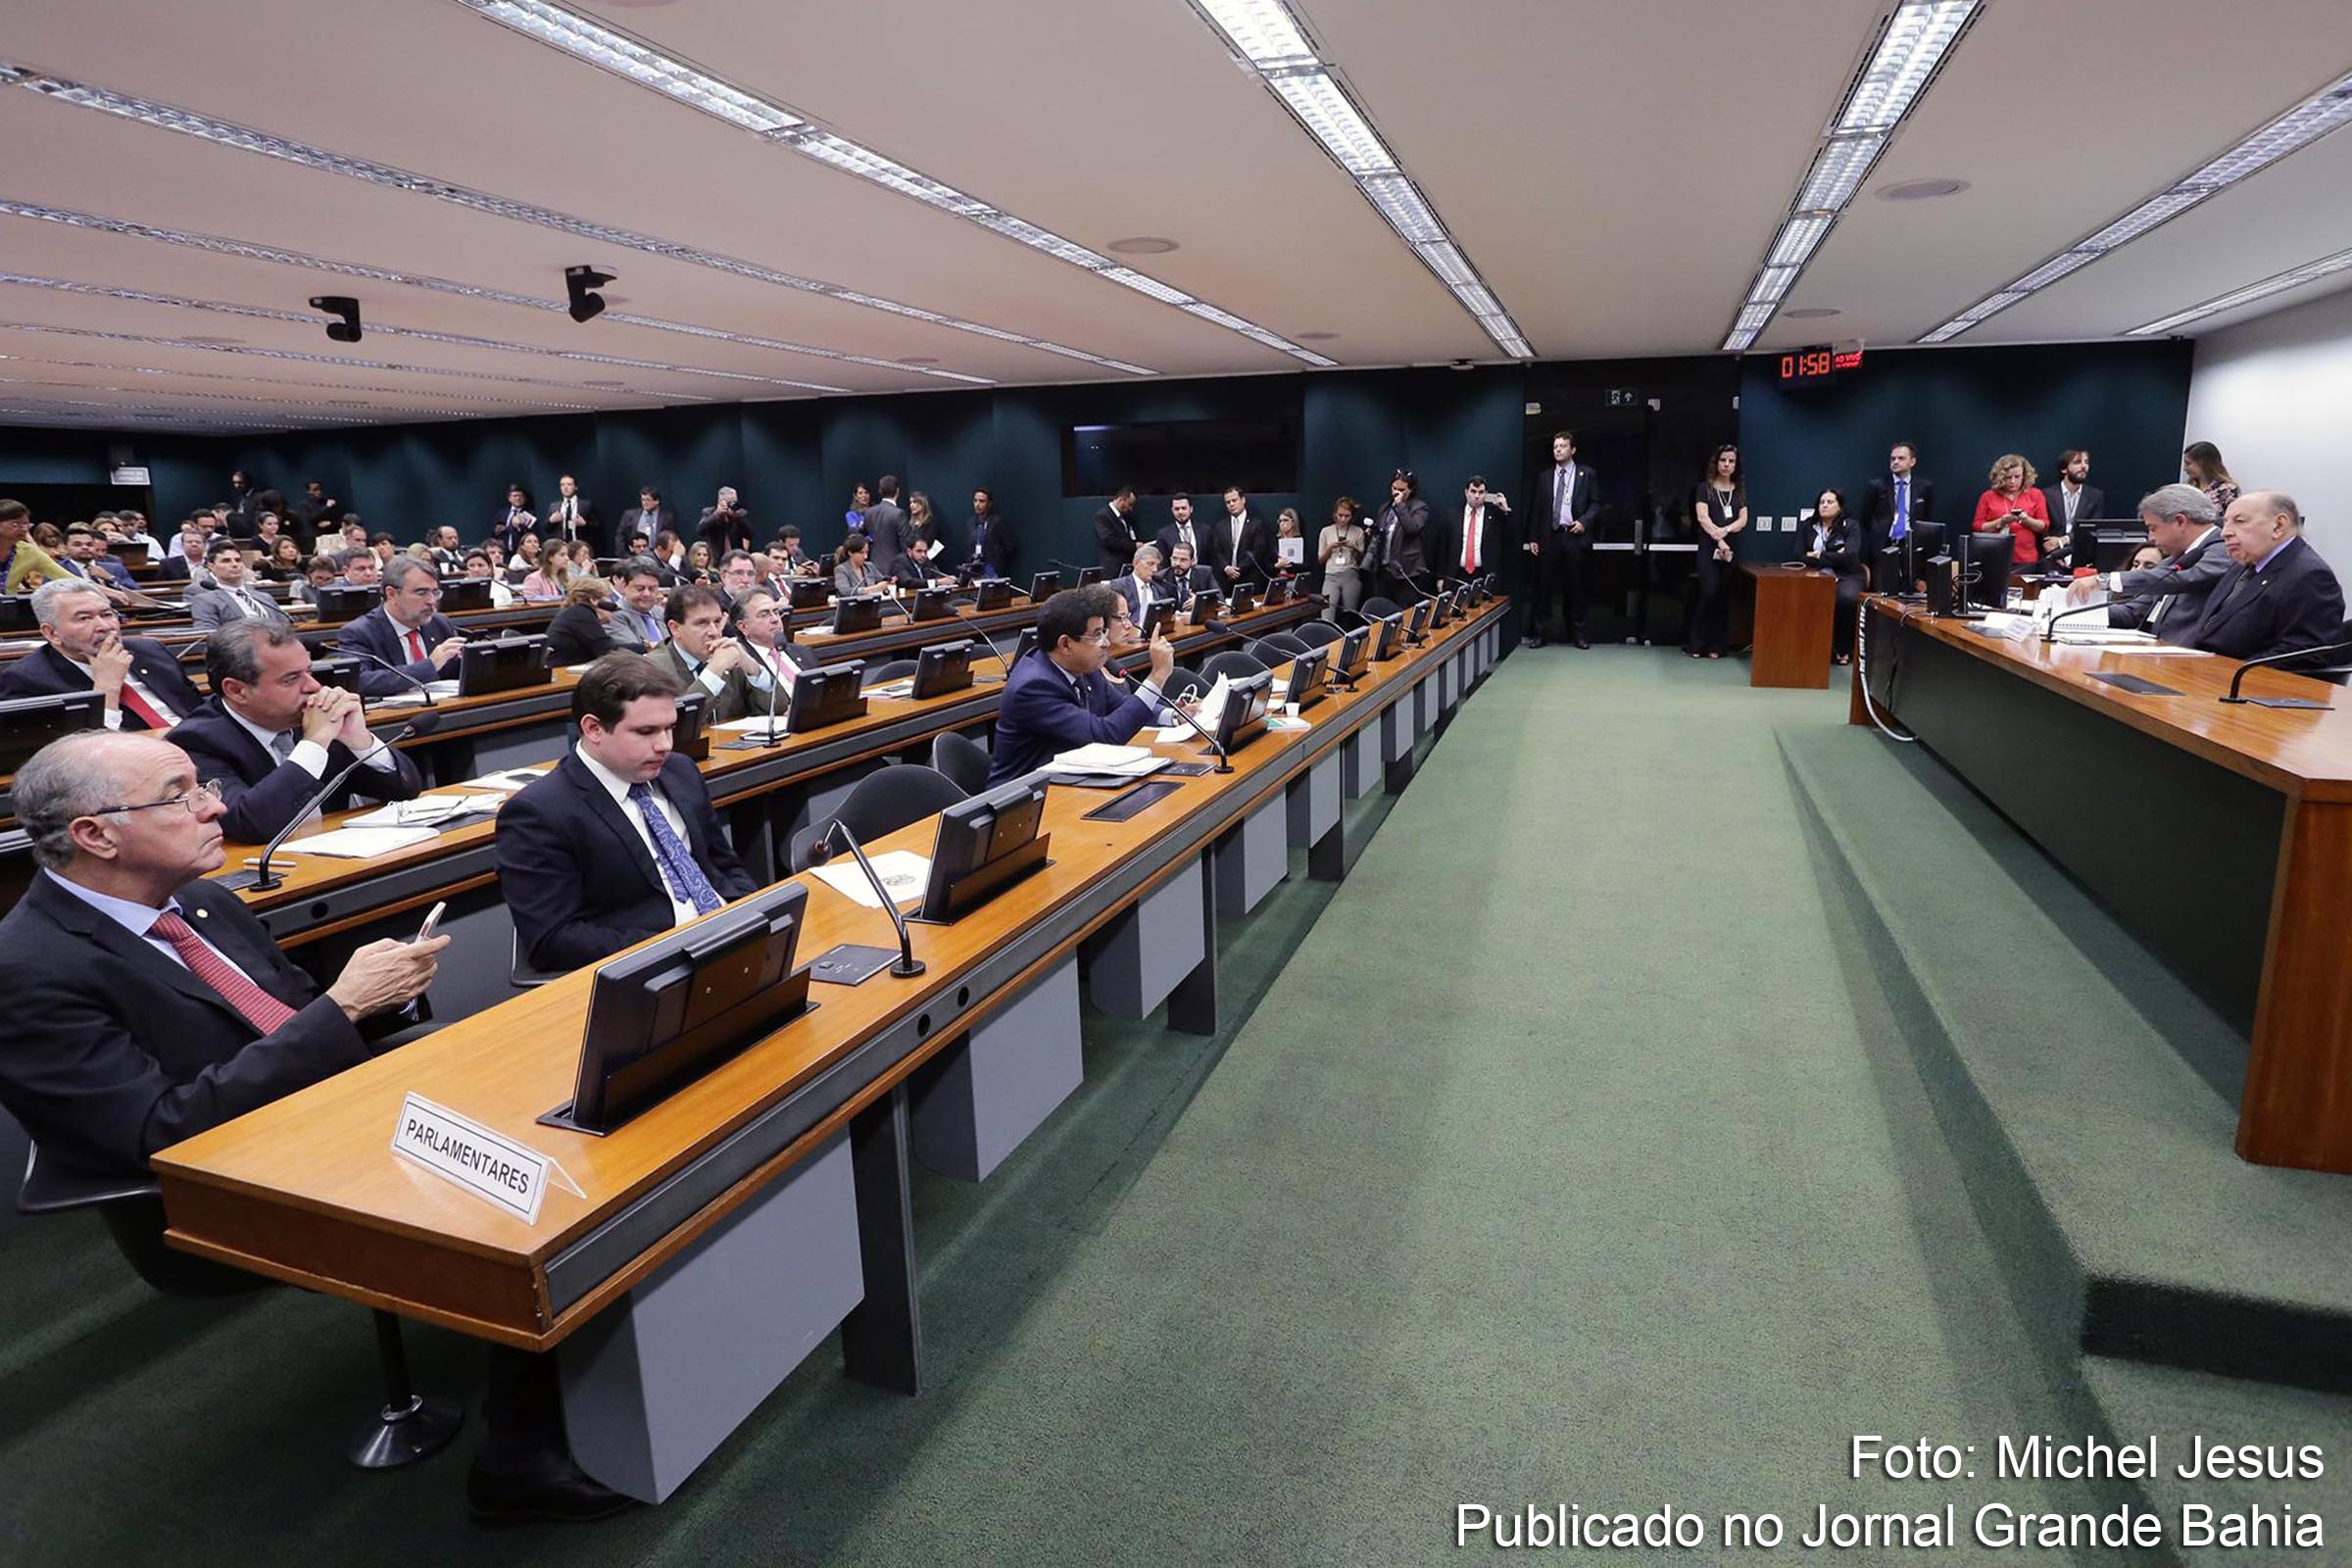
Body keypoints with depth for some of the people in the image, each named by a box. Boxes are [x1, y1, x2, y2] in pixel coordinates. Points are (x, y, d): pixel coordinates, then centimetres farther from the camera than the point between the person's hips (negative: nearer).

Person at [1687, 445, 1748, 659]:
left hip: (1732, 549, 4)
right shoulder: (1704, 487, 4)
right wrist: (1719, 540, -16)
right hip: (1709, 548, -4)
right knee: (1708, 592, -14)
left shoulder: (1740, 490, 15)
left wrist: (1725, 530, -14)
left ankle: (1715, 646, 5)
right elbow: (1702, 517, -7)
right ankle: (1696, 643, -5)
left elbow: (1743, 520, 6)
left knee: (1723, 597, 2)